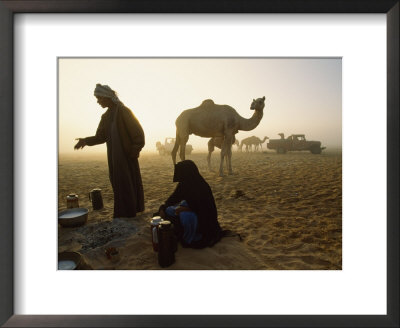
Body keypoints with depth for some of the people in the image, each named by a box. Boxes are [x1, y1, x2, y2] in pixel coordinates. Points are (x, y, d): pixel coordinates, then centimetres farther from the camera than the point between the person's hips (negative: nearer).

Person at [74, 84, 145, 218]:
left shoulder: (124, 111, -10)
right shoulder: (106, 116, 13)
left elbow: (138, 132, -12)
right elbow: (101, 136, 12)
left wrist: (135, 150, -14)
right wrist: (86, 140, -4)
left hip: (127, 155, -7)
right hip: (113, 157, 8)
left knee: (127, 183, -1)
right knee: (118, 183, 12)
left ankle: (128, 213, 12)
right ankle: (122, 212, 24)